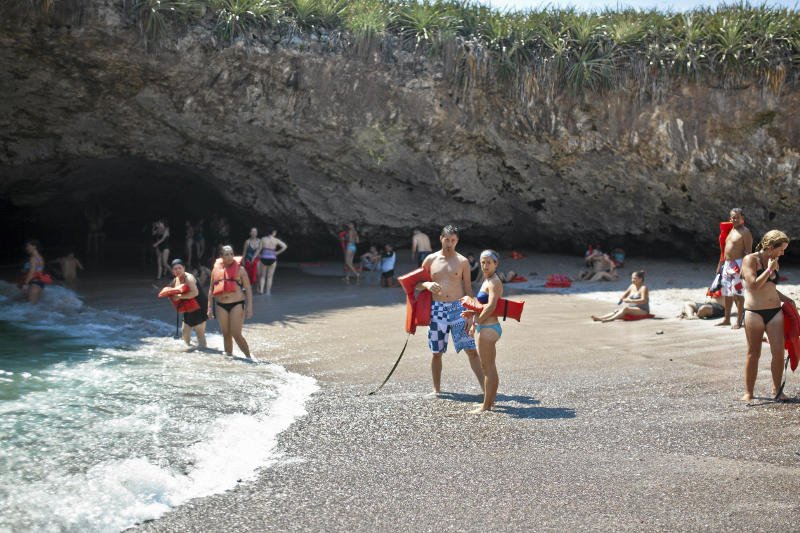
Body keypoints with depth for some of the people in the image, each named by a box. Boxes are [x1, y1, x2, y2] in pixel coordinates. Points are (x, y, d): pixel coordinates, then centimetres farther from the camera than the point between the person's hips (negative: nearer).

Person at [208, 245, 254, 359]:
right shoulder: (216, 270, 8)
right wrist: (210, 307, 11)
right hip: (221, 306, 4)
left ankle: (248, 357, 0)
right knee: (226, 334, 9)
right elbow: (211, 290, 15)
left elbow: (248, 289, -1)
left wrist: (249, 307, -8)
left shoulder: (239, 269, -2)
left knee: (236, 334, -10)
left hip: (237, 304, -4)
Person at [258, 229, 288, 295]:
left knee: (262, 276, 13)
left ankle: (261, 290, 1)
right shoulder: (276, 240, -2)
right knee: (269, 277, 8)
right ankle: (268, 291, 7)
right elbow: (285, 246, -7)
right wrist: (277, 252, -1)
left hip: (264, 258, 1)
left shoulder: (263, 239, 0)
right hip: (272, 259, -1)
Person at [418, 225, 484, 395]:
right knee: (436, 352, 8)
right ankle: (436, 390, 22)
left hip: (458, 307, -1)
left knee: (471, 350, -5)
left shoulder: (463, 261, 4)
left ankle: (486, 388, -3)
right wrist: (427, 284, -13)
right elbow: (416, 284, 11)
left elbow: (468, 289, 6)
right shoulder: (430, 260, 6)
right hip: (437, 309, 1)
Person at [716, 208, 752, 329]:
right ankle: (726, 319, 21)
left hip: (738, 265, -8)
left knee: (738, 293, -8)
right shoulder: (730, 231, 18)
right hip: (727, 264, 8)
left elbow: (748, 251, -14)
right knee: (727, 293, 12)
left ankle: (739, 320, -3)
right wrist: (720, 265, 21)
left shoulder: (745, 232, -8)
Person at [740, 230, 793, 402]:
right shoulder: (750, 259, -5)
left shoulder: (775, 264, 15)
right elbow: (754, 285, -16)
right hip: (754, 312, -5)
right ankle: (748, 392, 13)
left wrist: (785, 298, 14)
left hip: (775, 312, 5)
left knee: (778, 352, -5)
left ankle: (776, 389, 12)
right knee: (753, 354, 2)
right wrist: (769, 269, -11)